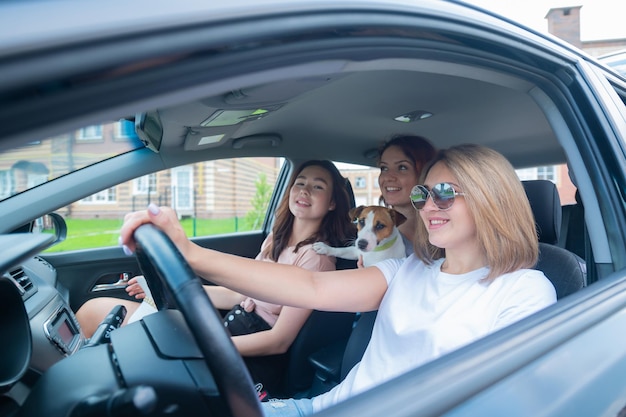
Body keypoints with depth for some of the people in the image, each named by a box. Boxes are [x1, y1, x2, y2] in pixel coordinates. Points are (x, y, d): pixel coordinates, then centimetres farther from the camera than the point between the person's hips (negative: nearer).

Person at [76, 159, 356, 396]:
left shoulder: (317, 257, -16)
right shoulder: (277, 238, 9)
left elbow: (280, 340, -18)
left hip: (251, 362, -7)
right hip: (231, 329, 8)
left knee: (95, 311, -11)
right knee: (94, 309, 4)